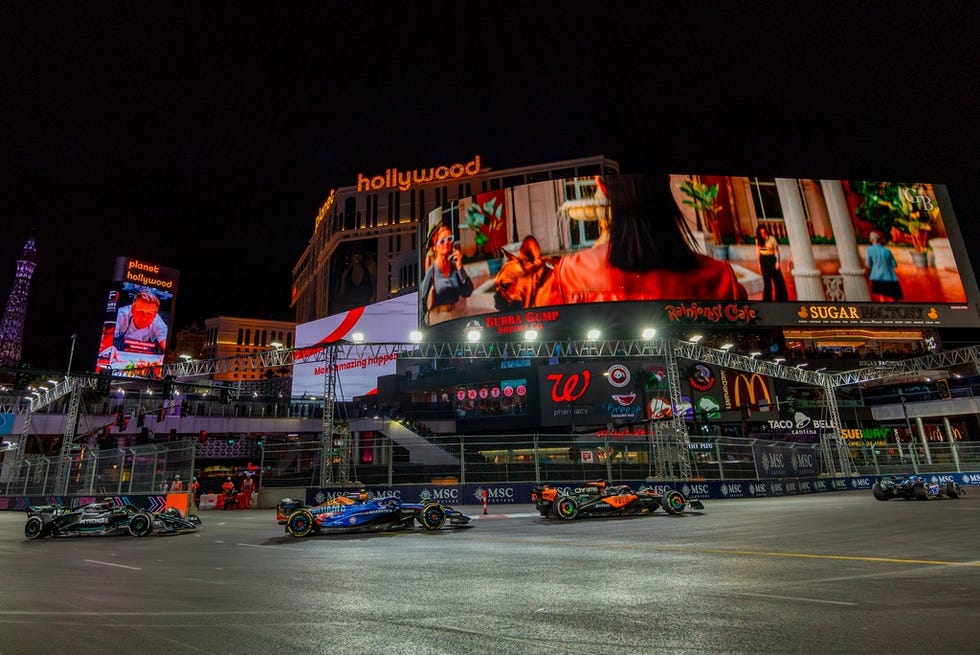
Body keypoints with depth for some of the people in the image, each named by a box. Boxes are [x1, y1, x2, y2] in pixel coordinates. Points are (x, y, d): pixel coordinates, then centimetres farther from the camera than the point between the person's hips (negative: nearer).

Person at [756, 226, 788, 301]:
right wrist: (759, 263, 10)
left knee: (778, 279, 2)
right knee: (767, 280, 4)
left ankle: (781, 298, 13)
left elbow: (776, 251, -6)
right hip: (763, 260, 2)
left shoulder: (772, 238, -8)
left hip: (772, 259, -2)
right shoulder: (758, 240, 2)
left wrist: (777, 262, -14)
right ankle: (767, 298, 12)